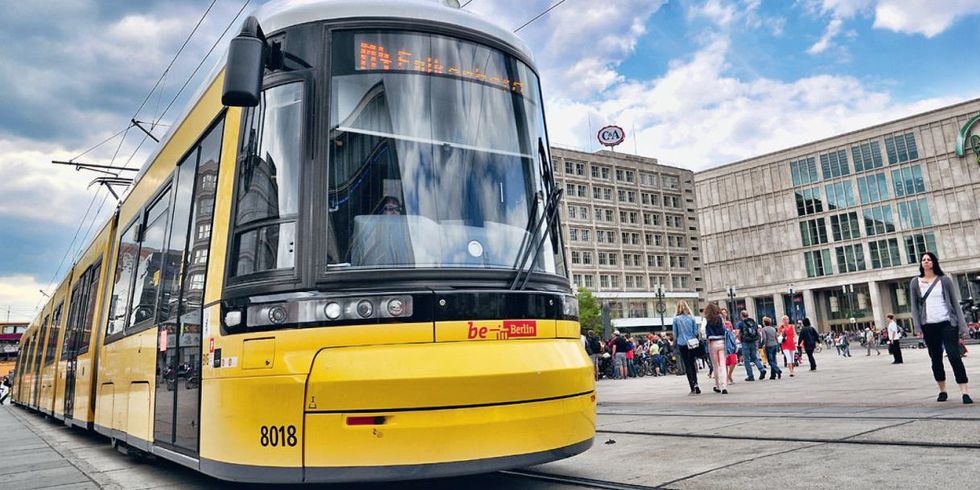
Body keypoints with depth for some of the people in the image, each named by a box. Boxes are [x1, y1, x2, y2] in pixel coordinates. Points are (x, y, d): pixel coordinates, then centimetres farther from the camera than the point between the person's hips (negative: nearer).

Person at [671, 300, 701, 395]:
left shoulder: (676, 319, -5)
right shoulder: (691, 318, 1)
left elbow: (675, 334, 0)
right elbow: (695, 332, 4)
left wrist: (674, 343, 14)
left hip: (682, 344, -2)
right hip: (692, 343, 2)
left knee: (687, 365, 1)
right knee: (692, 364, 14)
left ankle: (693, 388, -4)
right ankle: (695, 384, 14)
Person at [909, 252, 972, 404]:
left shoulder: (944, 280, 3)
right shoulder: (915, 282, 6)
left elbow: (955, 303, 3)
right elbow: (914, 306, 6)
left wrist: (962, 325, -2)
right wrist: (917, 327, -2)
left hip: (947, 323, -2)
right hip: (928, 326, 2)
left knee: (954, 356, -10)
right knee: (936, 359, 8)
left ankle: (965, 392, -9)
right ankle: (942, 391, 20)